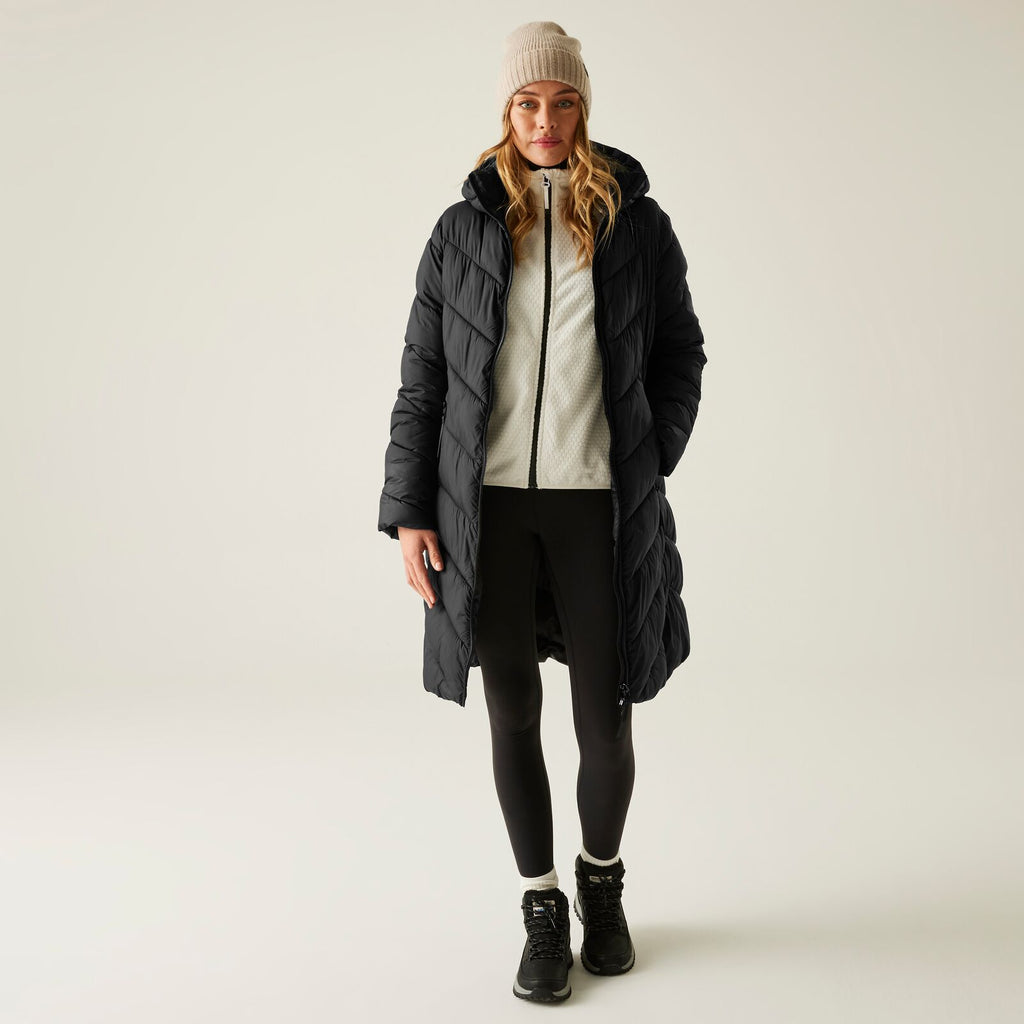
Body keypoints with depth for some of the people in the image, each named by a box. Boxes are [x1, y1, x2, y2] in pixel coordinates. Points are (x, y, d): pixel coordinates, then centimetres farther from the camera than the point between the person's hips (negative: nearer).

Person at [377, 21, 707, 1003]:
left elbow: (679, 353, 13)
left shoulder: (637, 223, 5)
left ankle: (602, 882, 34)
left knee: (605, 719, 5)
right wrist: (408, 513, -1)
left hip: (595, 505, 0)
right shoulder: (463, 231, 5)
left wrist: (648, 468, 2)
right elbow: (422, 378, 5)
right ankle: (542, 911, 25)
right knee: (512, 713, 7)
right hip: (489, 505, 1)